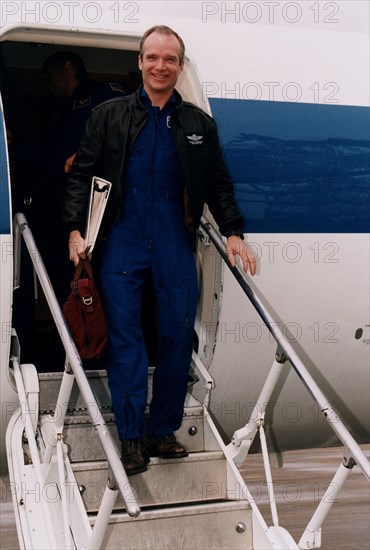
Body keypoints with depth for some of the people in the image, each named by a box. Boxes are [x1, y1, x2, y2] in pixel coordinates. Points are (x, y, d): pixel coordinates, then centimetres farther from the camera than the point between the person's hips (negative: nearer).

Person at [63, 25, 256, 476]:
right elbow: (81, 175, 4)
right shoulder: (108, 117, 6)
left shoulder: (200, 125, 10)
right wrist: (76, 228, -7)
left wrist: (233, 232, 2)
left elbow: (219, 185, 14)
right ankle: (131, 438, 5)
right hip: (122, 242, -1)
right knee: (125, 338, -3)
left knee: (178, 336, 3)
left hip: (176, 245, 2)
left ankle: (164, 431, 16)